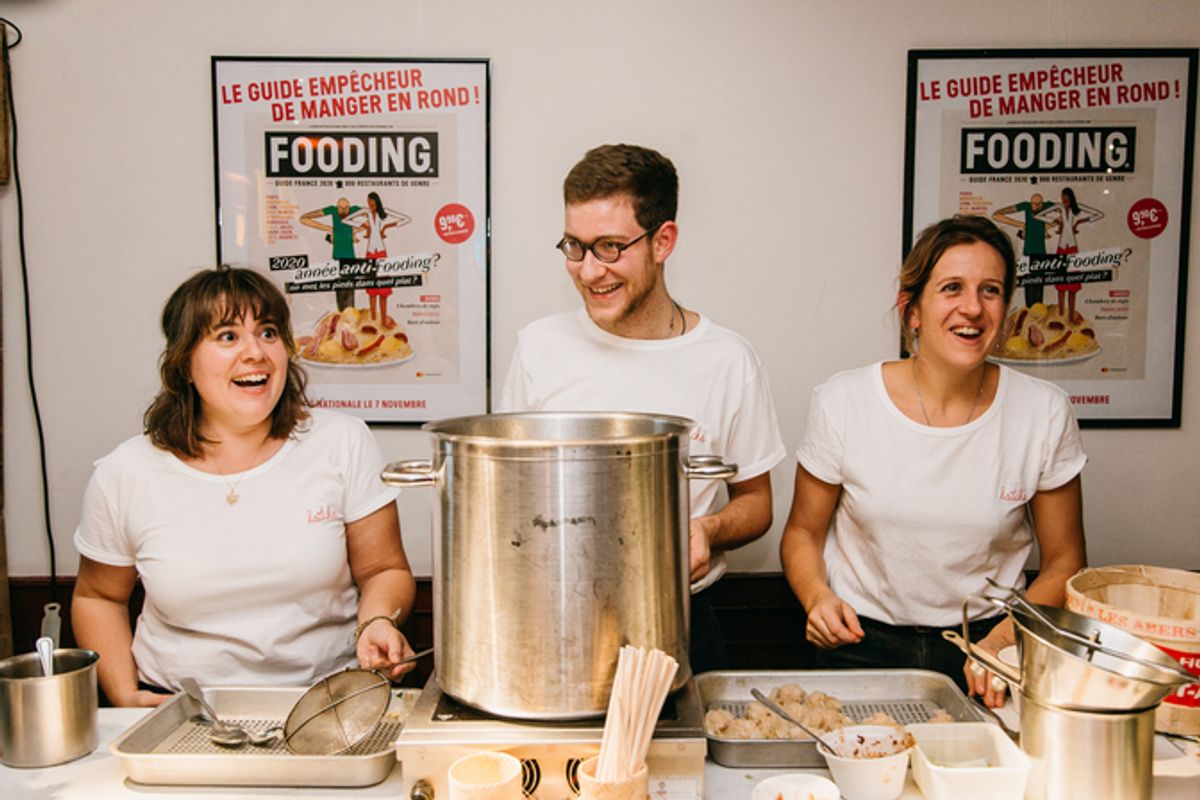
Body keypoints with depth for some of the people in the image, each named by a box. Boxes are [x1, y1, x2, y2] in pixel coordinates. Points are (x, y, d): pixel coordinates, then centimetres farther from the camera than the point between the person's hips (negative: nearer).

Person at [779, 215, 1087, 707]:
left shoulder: (1044, 413, -3)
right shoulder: (842, 403, -6)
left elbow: (1063, 563, 6)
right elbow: (803, 532, 6)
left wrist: (1004, 641, -10)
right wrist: (817, 597, -14)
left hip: (983, 655, 0)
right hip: (862, 644, 0)